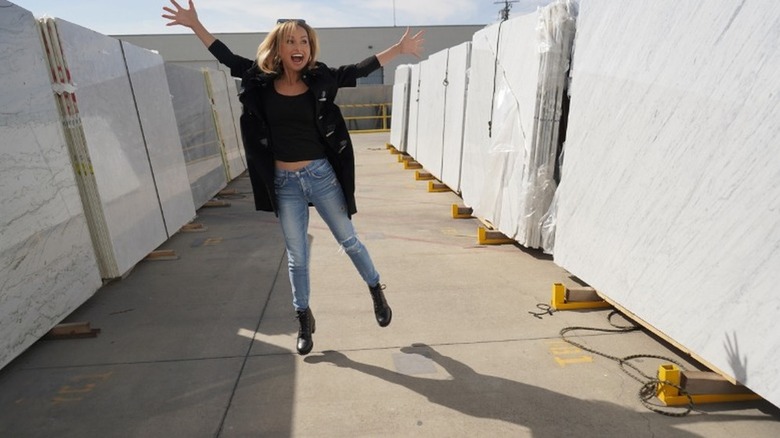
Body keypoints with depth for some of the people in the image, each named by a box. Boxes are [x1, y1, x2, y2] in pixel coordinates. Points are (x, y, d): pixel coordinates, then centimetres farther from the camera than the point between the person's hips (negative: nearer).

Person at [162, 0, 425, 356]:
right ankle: (304, 319, 31)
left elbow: (360, 69, 0)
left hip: (321, 176, -1)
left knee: (348, 240, 11)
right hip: (285, 183, 1)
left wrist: (399, 48, -1)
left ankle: (376, 291, 36)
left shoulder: (320, 80, -3)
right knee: (297, 256, 12)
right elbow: (228, 58, 12)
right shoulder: (261, 81, 0)